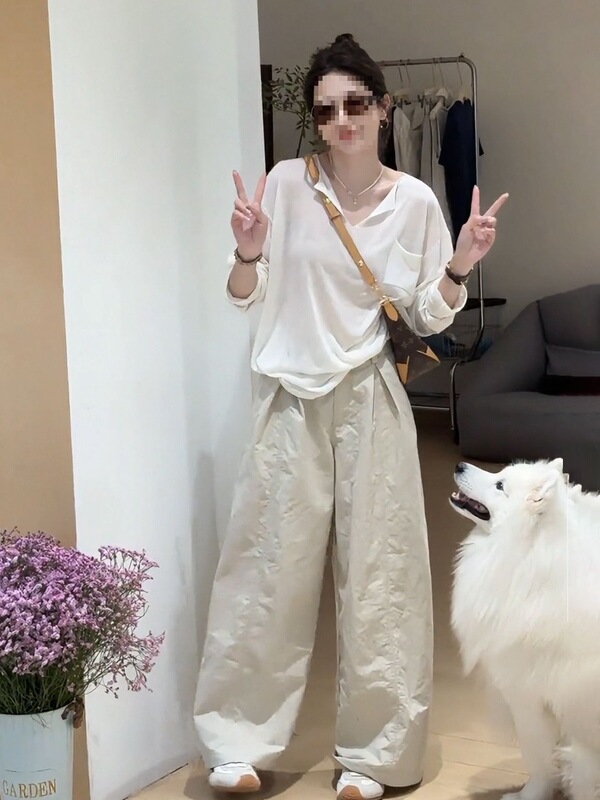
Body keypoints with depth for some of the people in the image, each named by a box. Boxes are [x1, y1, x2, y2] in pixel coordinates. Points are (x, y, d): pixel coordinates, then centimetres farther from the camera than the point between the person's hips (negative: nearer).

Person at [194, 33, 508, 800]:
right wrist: (248, 252, -16)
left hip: (370, 400, 0)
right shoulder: (287, 183, -1)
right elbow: (246, 295, 4)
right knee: (270, 563, 0)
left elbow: (428, 317, 6)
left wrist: (460, 265, -11)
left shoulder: (415, 201, 1)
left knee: (377, 570, 2)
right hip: (292, 400, 0)